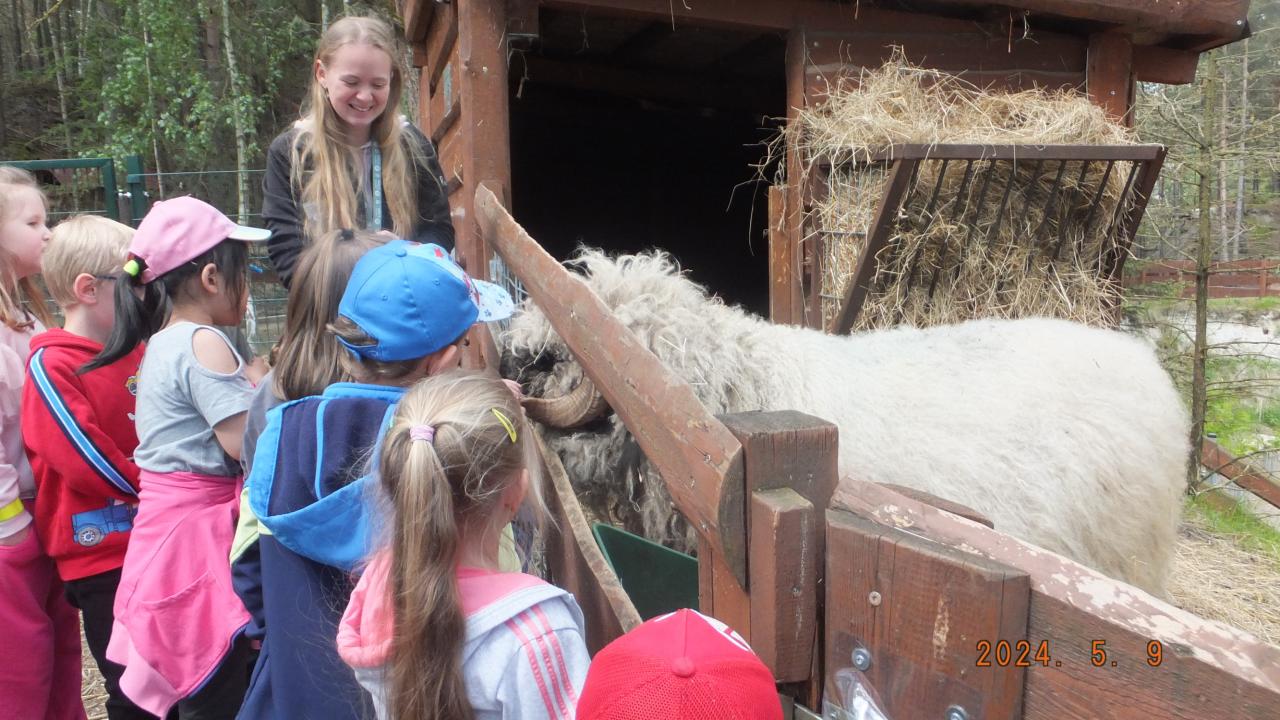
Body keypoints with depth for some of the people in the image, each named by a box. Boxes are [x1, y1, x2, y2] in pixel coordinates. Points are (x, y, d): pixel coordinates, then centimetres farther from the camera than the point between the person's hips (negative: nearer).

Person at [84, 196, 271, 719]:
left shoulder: (162, 342, 13)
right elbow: (244, 443, -20)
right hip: (200, 532, -10)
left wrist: (253, 385, 15)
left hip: (167, 523, 10)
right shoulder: (203, 342, -16)